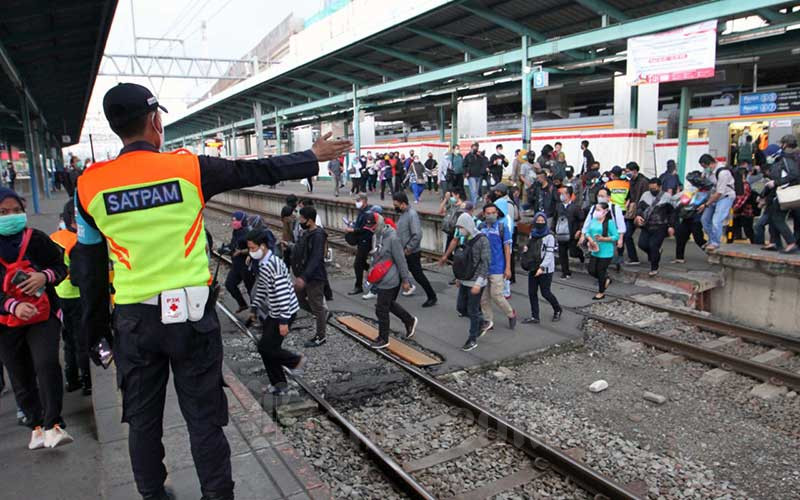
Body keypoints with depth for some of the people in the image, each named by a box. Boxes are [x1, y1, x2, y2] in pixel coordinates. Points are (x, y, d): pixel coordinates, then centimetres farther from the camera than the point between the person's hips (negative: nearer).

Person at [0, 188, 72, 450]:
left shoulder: (37, 239, -3)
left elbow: (61, 267, 5)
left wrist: (45, 276, -16)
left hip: (43, 316, -2)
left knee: (46, 364, -21)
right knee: (21, 379, 11)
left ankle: (52, 425, -15)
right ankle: (37, 426, 27)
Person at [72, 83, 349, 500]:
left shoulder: (90, 186, -2)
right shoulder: (188, 168, -9)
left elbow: (89, 269, 5)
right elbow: (258, 171, 1)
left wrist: (96, 330, 15)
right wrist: (313, 157, 14)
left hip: (134, 320, 2)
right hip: (190, 314, -2)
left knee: (143, 419, 18)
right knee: (203, 416, 10)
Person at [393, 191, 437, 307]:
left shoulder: (412, 214, -20)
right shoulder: (402, 214, 9)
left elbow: (417, 235, -28)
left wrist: (409, 249, -22)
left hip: (412, 254, -9)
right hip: (402, 253, 9)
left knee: (418, 276, 0)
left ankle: (432, 297, 14)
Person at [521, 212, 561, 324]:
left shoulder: (549, 236, -12)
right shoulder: (532, 234, 9)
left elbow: (549, 254, -18)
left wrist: (542, 267, -28)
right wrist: (526, 249, 2)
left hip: (545, 270, -6)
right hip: (533, 268, 6)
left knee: (545, 293, 2)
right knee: (532, 293, 6)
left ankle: (557, 310, 28)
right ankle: (534, 316, 15)